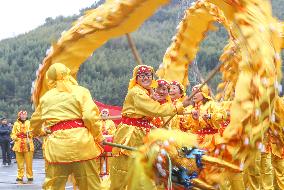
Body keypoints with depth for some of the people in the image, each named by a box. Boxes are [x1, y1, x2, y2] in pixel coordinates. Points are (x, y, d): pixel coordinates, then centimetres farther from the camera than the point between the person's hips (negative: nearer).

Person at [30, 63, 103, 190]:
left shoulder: (45, 97, 15)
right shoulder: (81, 91, 5)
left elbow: (35, 121, 28)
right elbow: (90, 116, -8)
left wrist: (37, 132, 51)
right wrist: (98, 135, 7)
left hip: (56, 145, 2)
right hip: (81, 141, -2)